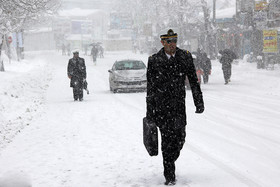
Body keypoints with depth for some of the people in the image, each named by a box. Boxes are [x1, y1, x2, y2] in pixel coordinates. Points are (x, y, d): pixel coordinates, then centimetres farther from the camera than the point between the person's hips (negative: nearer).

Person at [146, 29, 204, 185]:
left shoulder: (185, 57, 3)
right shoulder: (154, 61, -2)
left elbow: (194, 80, 9)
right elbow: (150, 88, 2)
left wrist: (199, 102, 5)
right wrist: (150, 112, 1)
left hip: (179, 105, 2)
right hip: (161, 106, -2)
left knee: (180, 138, 4)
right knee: (167, 139, -6)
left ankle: (170, 164, 31)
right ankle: (170, 176, 2)